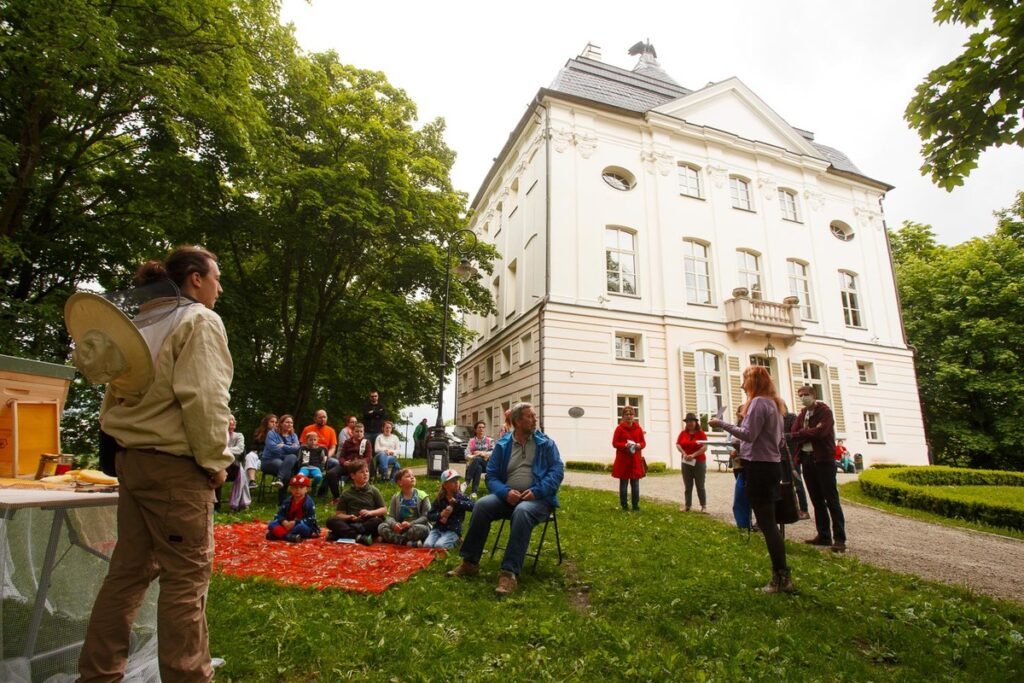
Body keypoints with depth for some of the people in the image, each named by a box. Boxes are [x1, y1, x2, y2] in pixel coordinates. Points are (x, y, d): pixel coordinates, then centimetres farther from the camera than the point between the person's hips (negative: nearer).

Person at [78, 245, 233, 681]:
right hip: (174, 465, -9)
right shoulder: (200, 321, -10)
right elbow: (203, 397, -19)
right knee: (187, 574, -1)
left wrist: (127, 443, 19)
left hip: (132, 459, 9)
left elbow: (113, 398, 18)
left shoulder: (140, 326, 17)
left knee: (129, 570, 17)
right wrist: (215, 460, -12)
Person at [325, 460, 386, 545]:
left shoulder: (373, 490, 10)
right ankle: (358, 537, -40)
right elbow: (339, 514, 10)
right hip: (351, 523, 1)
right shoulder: (346, 494, 12)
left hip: (368, 523, -1)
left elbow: (384, 510, 8)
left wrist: (370, 512, -10)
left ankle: (346, 534, -32)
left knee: (379, 521, -33)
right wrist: (348, 517, -12)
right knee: (331, 521, -24)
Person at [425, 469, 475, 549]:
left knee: (439, 545, -27)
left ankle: (454, 541, 1)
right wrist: (440, 515, -15)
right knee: (427, 545, -22)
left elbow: (472, 506, -19)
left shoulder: (461, 497, -2)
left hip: (453, 530, -3)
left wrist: (456, 502, -19)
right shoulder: (439, 499, 4)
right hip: (438, 529, 3)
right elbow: (429, 515, 4)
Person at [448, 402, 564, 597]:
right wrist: (505, 492, -16)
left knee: (522, 512, -36)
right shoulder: (502, 445, 7)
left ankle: (509, 573, -35)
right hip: (508, 496, 3)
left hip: (537, 499, -3)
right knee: (482, 505, -24)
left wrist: (536, 491, -19)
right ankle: (470, 563, -13)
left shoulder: (546, 443, 3)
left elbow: (557, 471, -5)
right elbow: (491, 476, 4)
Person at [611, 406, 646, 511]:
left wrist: (639, 445, -14)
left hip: (635, 460, 3)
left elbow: (643, 442, 9)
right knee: (623, 484, 4)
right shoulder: (619, 428, -4)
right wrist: (625, 445, -21)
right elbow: (614, 443, -6)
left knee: (635, 484, 6)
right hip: (623, 460, -3)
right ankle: (624, 506, 12)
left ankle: (636, 506, 15)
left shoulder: (638, 428, 6)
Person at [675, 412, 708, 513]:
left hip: (699, 462, -3)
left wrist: (693, 455, -19)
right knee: (687, 485, 5)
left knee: (700, 485, 0)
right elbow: (678, 445, 1)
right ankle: (687, 505, 8)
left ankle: (704, 506, 6)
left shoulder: (701, 433, -4)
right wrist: (684, 454, -15)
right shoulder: (683, 433, 6)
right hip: (686, 462, 3)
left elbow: (705, 447, -11)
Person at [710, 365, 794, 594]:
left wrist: (721, 423, -15)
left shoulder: (758, 402, -14)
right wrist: (743, 447, 22)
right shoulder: (773, 403, 16)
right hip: (770, 464, 10)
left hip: (759, 466, -10)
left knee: (766, 523, -4)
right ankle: (781, 575, 20)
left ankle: (781, 578, 2)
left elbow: (748, 434, -21)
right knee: (769, 521, 14)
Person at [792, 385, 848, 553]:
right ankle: (824, 535, 16)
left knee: (831, 499, -5)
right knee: (817, 500, 9)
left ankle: (839, 538, -2)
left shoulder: (825, 411, -6)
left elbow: (820, 431, -20)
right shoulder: (802, 414, 14)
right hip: (806, 459, 6)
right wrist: (809, 434, -14)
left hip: (823, 459, -6)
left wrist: (801, 434, -11)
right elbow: (795, 433, 3)